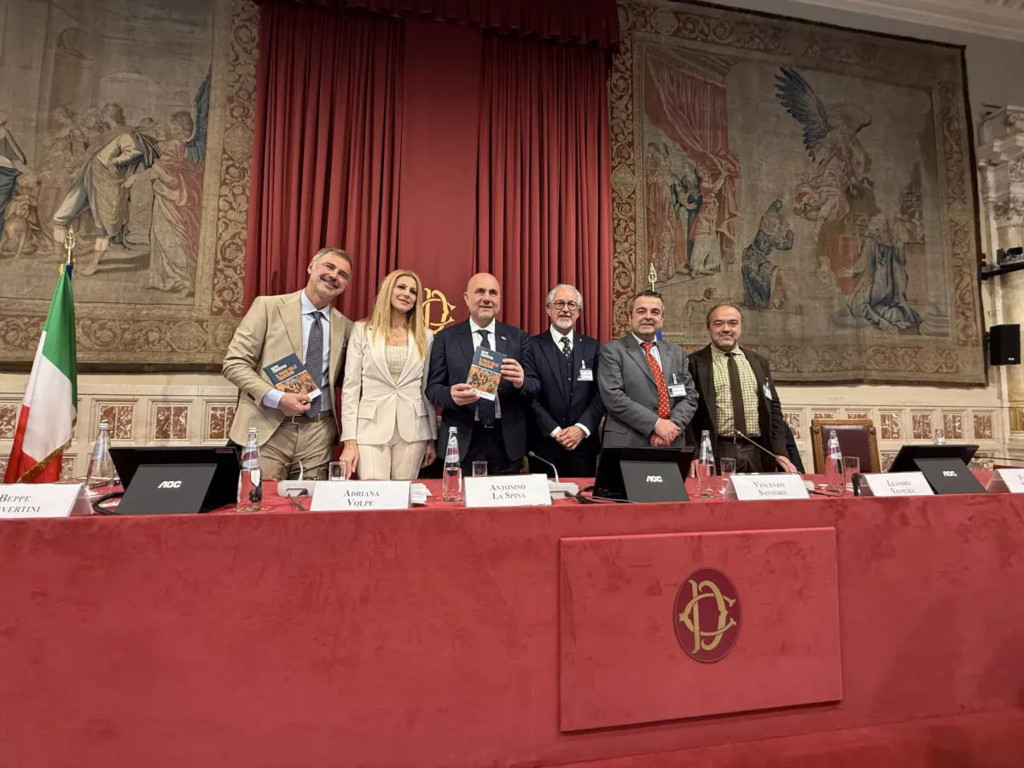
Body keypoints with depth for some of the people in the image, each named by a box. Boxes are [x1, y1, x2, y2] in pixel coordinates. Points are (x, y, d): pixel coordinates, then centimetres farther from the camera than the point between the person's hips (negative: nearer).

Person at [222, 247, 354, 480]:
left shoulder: (345, 327, 10)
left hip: (318, 434, 3)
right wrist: (276, 397, -17)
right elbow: (234, 364, -4)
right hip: (267, 429, -3)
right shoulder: (268, 307, 0)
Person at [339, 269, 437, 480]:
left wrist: (432, 438, 10)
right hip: (372, 427, -2)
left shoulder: (425, 336, 8)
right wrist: (349, 440, -7)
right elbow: (350, 386, 0)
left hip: (412, 430, 2)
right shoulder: (362, 330, 3)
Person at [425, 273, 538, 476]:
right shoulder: (446, 338, 4)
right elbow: (432, 387, 1)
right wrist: (451, 394, -21)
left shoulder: (518, 337, 6)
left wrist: (521, 382, -20)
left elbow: (536, 387, 3)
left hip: (507, 442, 1)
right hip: (461, 442, -1)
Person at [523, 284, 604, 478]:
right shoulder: (532, 346, -2)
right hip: (544, 443, -2)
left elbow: (601, 393, 2)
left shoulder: (593, 347, 7)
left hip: (584, 443, 3)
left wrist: (582, 428, -11)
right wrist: (555, 431, -13)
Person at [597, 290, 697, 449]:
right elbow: (613, 397, -14)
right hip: (627, 445, -4)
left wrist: (672, 426, -11)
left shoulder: (677, 352, 11)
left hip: (670, 443, 4)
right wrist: (655, 424, -18)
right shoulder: (612, 351, -4)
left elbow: (690, 396, 6)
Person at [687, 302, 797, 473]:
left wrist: (779, 452, 4)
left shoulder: (759, 362, 12)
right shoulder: (695, 363, -1)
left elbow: (773, 409, 13)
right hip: (715, 454, -4)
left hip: (759, 454, 4)